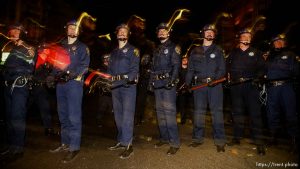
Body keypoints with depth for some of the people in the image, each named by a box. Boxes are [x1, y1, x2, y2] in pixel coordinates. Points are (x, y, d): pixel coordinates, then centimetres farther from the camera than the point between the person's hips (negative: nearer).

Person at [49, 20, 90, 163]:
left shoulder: (82, 47, 5)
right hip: (61, 83, 6)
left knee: (73, 116, -9)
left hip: (74, 83, -6)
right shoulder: (60, 46, 21)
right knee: (63, 115, 11)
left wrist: (72, 74, -23)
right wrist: (52, 76, 3)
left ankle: (74, 147, -3)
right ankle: (65, 143, 23)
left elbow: (84, 65, -8)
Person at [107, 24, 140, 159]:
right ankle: (121, 141, 24)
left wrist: (128, 78, -25)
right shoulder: (114, 52, 22)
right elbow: (110, 69, 19)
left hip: (128, 86, -6)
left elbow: (135, 68, -9)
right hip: (115, 86, 7)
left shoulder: (133, 50, 3)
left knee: (127, 115, -10)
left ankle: (128, 145, -7)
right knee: (118, 115, 12)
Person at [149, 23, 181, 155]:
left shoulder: (173, 47, 3)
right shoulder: (157, 50, 23)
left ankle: (175, 142, -7)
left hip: (168, 82, -7)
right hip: (157, 83, 7)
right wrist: (151, 82, 16)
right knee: (159, 110, 9)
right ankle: (164, 138, 21)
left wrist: (172, 80, -22)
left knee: (169, 110, -12)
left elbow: (176, 66, -9)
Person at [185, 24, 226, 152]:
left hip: (215, 84, -2)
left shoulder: (217, 50, 11)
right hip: (199, 84, 2)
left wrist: (215, 79, -16)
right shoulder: (195, 51, 17)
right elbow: (190, 69, 13)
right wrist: (187, 83, 1)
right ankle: (198, 138, 16)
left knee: (217, 111, -4)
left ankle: (220, 141, 3)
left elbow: (222, 69, 3)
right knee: (199, 111, 5)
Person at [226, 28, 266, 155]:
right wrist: (228, 76, -1)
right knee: (237, 112, 7)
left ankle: (259, 142, -1)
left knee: (255, 112, -7)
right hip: (235, 86, 2)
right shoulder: (233, 53, 16)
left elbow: (262, 68, 7)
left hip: (251, 86, -2)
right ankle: (237, 137, 18)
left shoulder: (256, 53, 12)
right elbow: (227, 67, 16)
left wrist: (257, 77, -10)